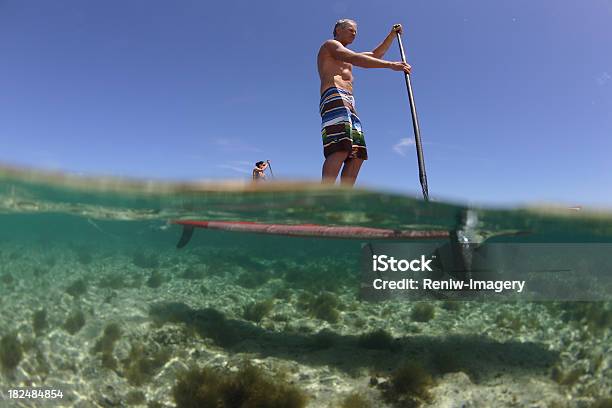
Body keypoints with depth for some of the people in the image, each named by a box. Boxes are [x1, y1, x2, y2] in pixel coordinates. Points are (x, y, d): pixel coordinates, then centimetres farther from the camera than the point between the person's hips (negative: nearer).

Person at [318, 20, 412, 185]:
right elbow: (356, 59, -7)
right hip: (335, 97, -10)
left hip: (348, 103, 10)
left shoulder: (346, 57, 38)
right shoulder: (330, 44, 11)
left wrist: (392, 35, 35)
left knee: (357, 156, -6)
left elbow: (375, 55, 44)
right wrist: (390, 65, -14)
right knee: (341, 149, -30)